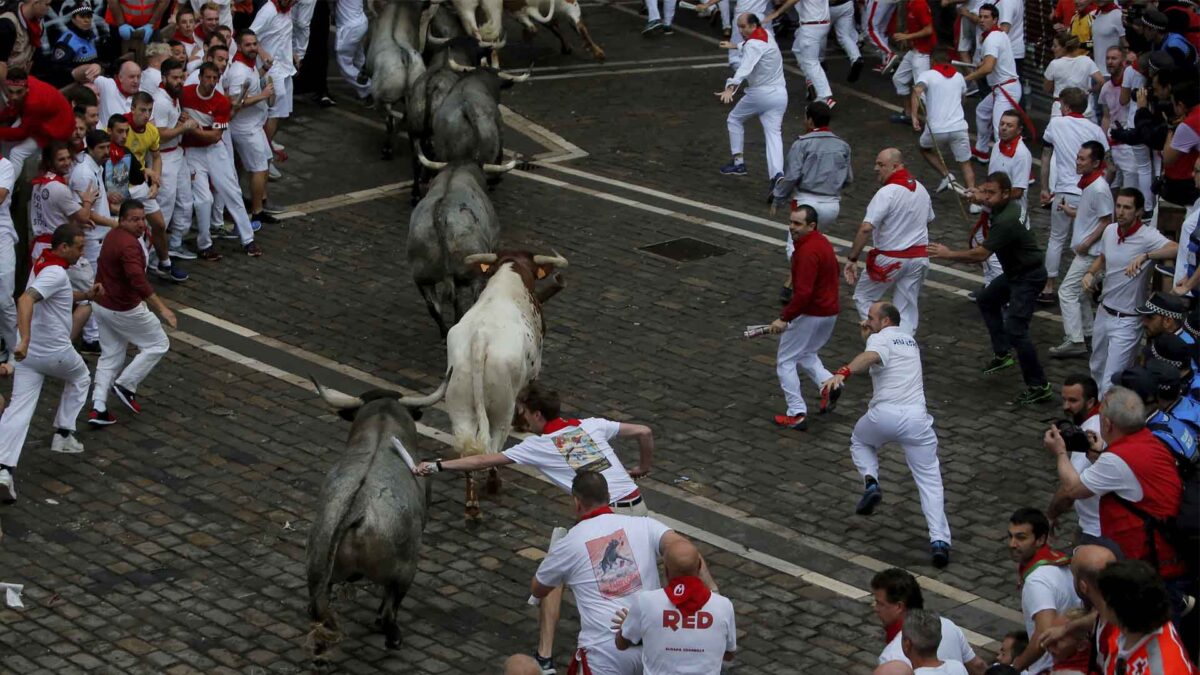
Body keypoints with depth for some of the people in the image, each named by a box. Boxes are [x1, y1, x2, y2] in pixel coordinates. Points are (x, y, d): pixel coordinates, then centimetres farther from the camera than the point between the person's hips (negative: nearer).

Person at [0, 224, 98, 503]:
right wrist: (25, 340, -46)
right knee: (79, 379, 26)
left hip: (29, 352, 7)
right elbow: (25, 300, -36)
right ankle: (63, 435, 28)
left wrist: (85, 295, 16)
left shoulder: (43, 262, 9)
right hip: (55, 352, -7)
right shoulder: (55, 273, -21)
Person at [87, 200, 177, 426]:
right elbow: (138, 280, -37)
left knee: (110, 356, 16)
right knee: (158, 344, 9)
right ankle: (126, 385, 7)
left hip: (102, 305, 9)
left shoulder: (113, 235, 4)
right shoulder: (129, 245, -26)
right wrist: (162, 308, -40)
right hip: (124, 310, -9)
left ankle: (98, 408, 9)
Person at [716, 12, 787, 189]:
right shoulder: (766, 35, 11)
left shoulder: (754, 45, -15)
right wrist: (735, 46, 52)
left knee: (734, 120, 17)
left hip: (760, 94, -7)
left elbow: (745, 68, -33)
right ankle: (777, 173, -25)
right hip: (780, 94, 7)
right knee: (773, 133, -3)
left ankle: (738, 162, 17)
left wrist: (730, 88, -47)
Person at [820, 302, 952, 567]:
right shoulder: (909, 339, 25)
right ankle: (939, 540, -11)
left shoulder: (880, 339, 4)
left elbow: (870, 356, -21)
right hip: (916, 417, 4)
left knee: (860, 442, 31)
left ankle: (871, 483, 5)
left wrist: (843, 373, -37)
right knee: (930, 480, 6)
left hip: (884, 415, -4)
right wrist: (869, 335, 36)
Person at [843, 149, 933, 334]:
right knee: (907, 307, 11)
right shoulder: (921, 189, 5)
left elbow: (866, 228, -25)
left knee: (863, 297, 11)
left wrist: (851, 259, -21)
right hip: (919, 257, 6)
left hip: (891, 260, -6)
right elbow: (928, 220, 21)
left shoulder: (887, 193, -19)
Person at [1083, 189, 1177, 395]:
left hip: (1127, 321, -7)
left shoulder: (1147, 237, -21)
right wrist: (1090, 273, 2)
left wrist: (1145, 256, -49)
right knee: (1097, 370, 24)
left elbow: (1176, 249, -40)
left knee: (1111, 380, -7)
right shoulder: (1110, 231, 1)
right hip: (1104, 313, 7)